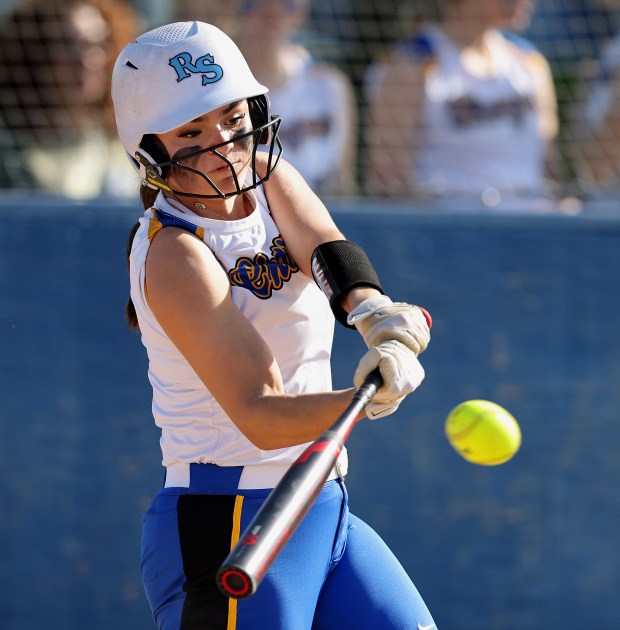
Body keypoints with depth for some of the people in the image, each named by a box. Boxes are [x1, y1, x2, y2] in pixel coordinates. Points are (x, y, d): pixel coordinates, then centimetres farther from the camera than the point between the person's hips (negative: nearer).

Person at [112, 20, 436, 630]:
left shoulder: (270, 180, 6)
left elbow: (331, 254, -14)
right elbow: (259, 415, -28)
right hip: (225, 528, -8)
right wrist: (365, 401, -46)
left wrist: (374, 312, -36)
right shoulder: (175, 255, -18)